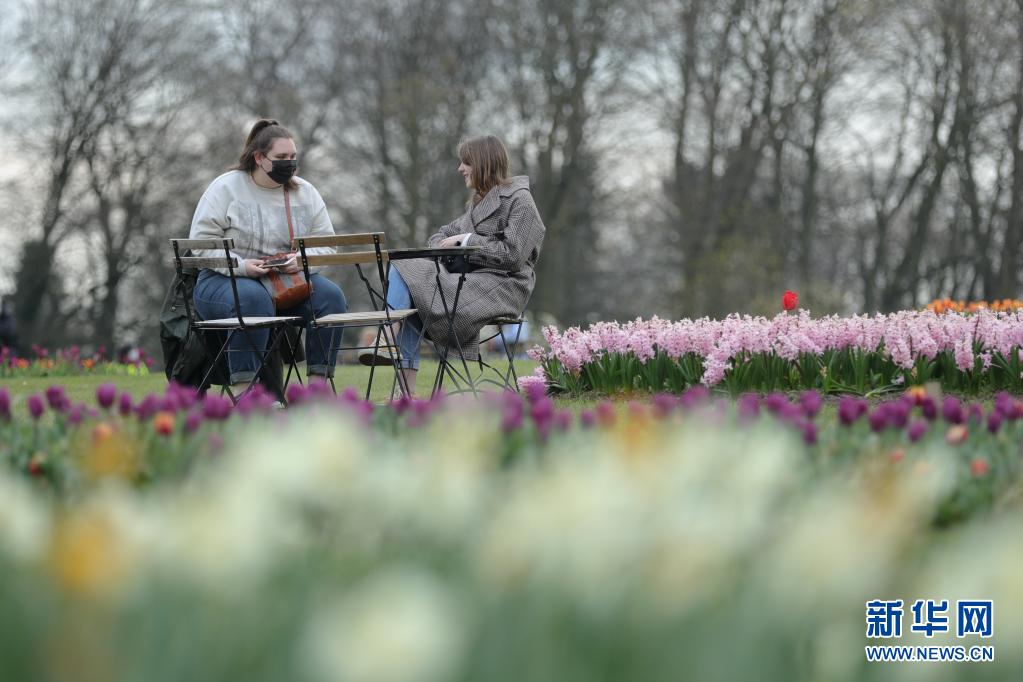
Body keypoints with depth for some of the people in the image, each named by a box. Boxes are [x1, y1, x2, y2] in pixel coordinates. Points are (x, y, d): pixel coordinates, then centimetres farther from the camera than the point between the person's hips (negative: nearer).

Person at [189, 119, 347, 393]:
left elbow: (326, 244, 8)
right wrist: (241, 266, -22)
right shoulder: (225, 188, -2)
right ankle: (242, 392, -39)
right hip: (226, 280, -4)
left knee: (331, 296, -23)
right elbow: (202, 242, -7)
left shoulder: (305, 192, 10)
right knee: (254, 299, -39)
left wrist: (302, 260, -16)